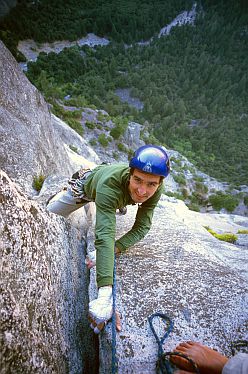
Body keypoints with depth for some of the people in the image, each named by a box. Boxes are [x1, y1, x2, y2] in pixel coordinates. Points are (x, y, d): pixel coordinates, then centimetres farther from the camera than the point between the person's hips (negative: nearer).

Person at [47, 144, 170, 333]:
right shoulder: (110, 184, -52)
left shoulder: (155, 189, -38)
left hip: (119, 194, 3)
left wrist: (113, 249, -48)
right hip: (86, 185, -3)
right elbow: (105, 235, -59)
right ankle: (58, 197, 49)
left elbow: (142, 227, -33)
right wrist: (106, 293, -67)